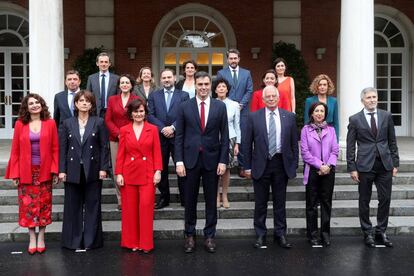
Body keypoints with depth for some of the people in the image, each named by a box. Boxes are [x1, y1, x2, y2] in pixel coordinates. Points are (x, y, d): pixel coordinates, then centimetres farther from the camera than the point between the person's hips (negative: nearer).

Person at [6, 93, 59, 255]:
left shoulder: (50, 123, 0)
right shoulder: (20, 124, 1)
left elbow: (55, 149, 0)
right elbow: (15, 150, 1)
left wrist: (55, 171, -6)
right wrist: (14, 173, -4)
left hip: (45, 172, 0)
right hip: (26, 172, 0)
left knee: (44, 204, 7)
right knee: (28, 205, 4)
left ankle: (41, 238, 19)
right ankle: (32, 238, 15)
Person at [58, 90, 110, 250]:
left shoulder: (99, 123, 3)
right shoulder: (67, 124, 7)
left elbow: (104, 147, 0)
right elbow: (62, 148, 4)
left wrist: (103, 168, -7)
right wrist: (62, 170, -3)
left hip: (93, 171, -1)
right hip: (73, 171, 1)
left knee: (92, 206, 5)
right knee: (73, 206, 7)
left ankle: (91, 240, 14)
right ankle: (74, 240, 16)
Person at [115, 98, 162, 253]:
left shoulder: (152, 129, 3)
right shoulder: (124, 130, 5)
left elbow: (157, 152, 2)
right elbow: (120, 154, 5)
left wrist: (158, 171, -6)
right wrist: (118, 173, -2)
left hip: (147, 174, -1)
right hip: (129, 173, 1)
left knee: (146, 206, -6)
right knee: (129, 208, 5)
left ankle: (145, 243, 6)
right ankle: (131, 242, 18)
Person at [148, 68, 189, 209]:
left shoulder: (183, 95, 7)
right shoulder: (153, 96, 12)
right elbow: (150, 115, 2)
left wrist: (173, 127, -14)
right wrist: (162, 128, -11)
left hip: (178, 136, -2)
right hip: (160, 137, 2)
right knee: (161, 168, 7)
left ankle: (184, 198, 10)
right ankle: (164, 197, 17)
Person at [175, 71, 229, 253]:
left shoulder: (220, 106, 2)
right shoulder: (185, 107, 1)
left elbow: (224, 136, 2)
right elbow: (179, 136, 1)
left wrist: (223, 161, -4)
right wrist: (179, 161, -6)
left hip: (212, 159, 0)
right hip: (190, 159, 0)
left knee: (211, 200, 8)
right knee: (190, 200, 8)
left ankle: (209, 236, 20)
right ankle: (189, 235, 22)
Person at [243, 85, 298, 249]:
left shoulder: (289, 117, 5)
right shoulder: (254, 117, 0)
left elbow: (294, 143, 7)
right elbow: (247, 143, 1)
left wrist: (294, 165, 3)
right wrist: (248, 166, -2)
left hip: (281, 164, 1)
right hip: (261, 164, -1)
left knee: (280, 202, 9)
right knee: (260, 202, 7)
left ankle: (280, 234, 21)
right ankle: (260, 235, 19)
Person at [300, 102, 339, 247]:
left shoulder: (330, 130, 8)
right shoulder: (306, 130, 1)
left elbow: (335, 150, 4)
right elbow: (305, 152, -5)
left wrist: (329, 166, -11)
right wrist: (320, 165, -11)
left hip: (328, 171, 2)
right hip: (312, 170, -2)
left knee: (326, 203, 6)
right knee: (312, 204, 3)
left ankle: (325, 233, 15)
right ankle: (312, 234, 12)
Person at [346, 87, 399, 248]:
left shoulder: (386, 116, 6)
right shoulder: (355, 119, -1)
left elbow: (392, 141, 10)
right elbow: (350, 146, 0)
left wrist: (395, 163, 5)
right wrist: (352, 168, -5)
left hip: (385, 164, 2)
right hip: (365, 165, -2)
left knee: (385, 199, 5)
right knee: (364, 201, 5)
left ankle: (381, 232, 19)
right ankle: (367, 233, 18)